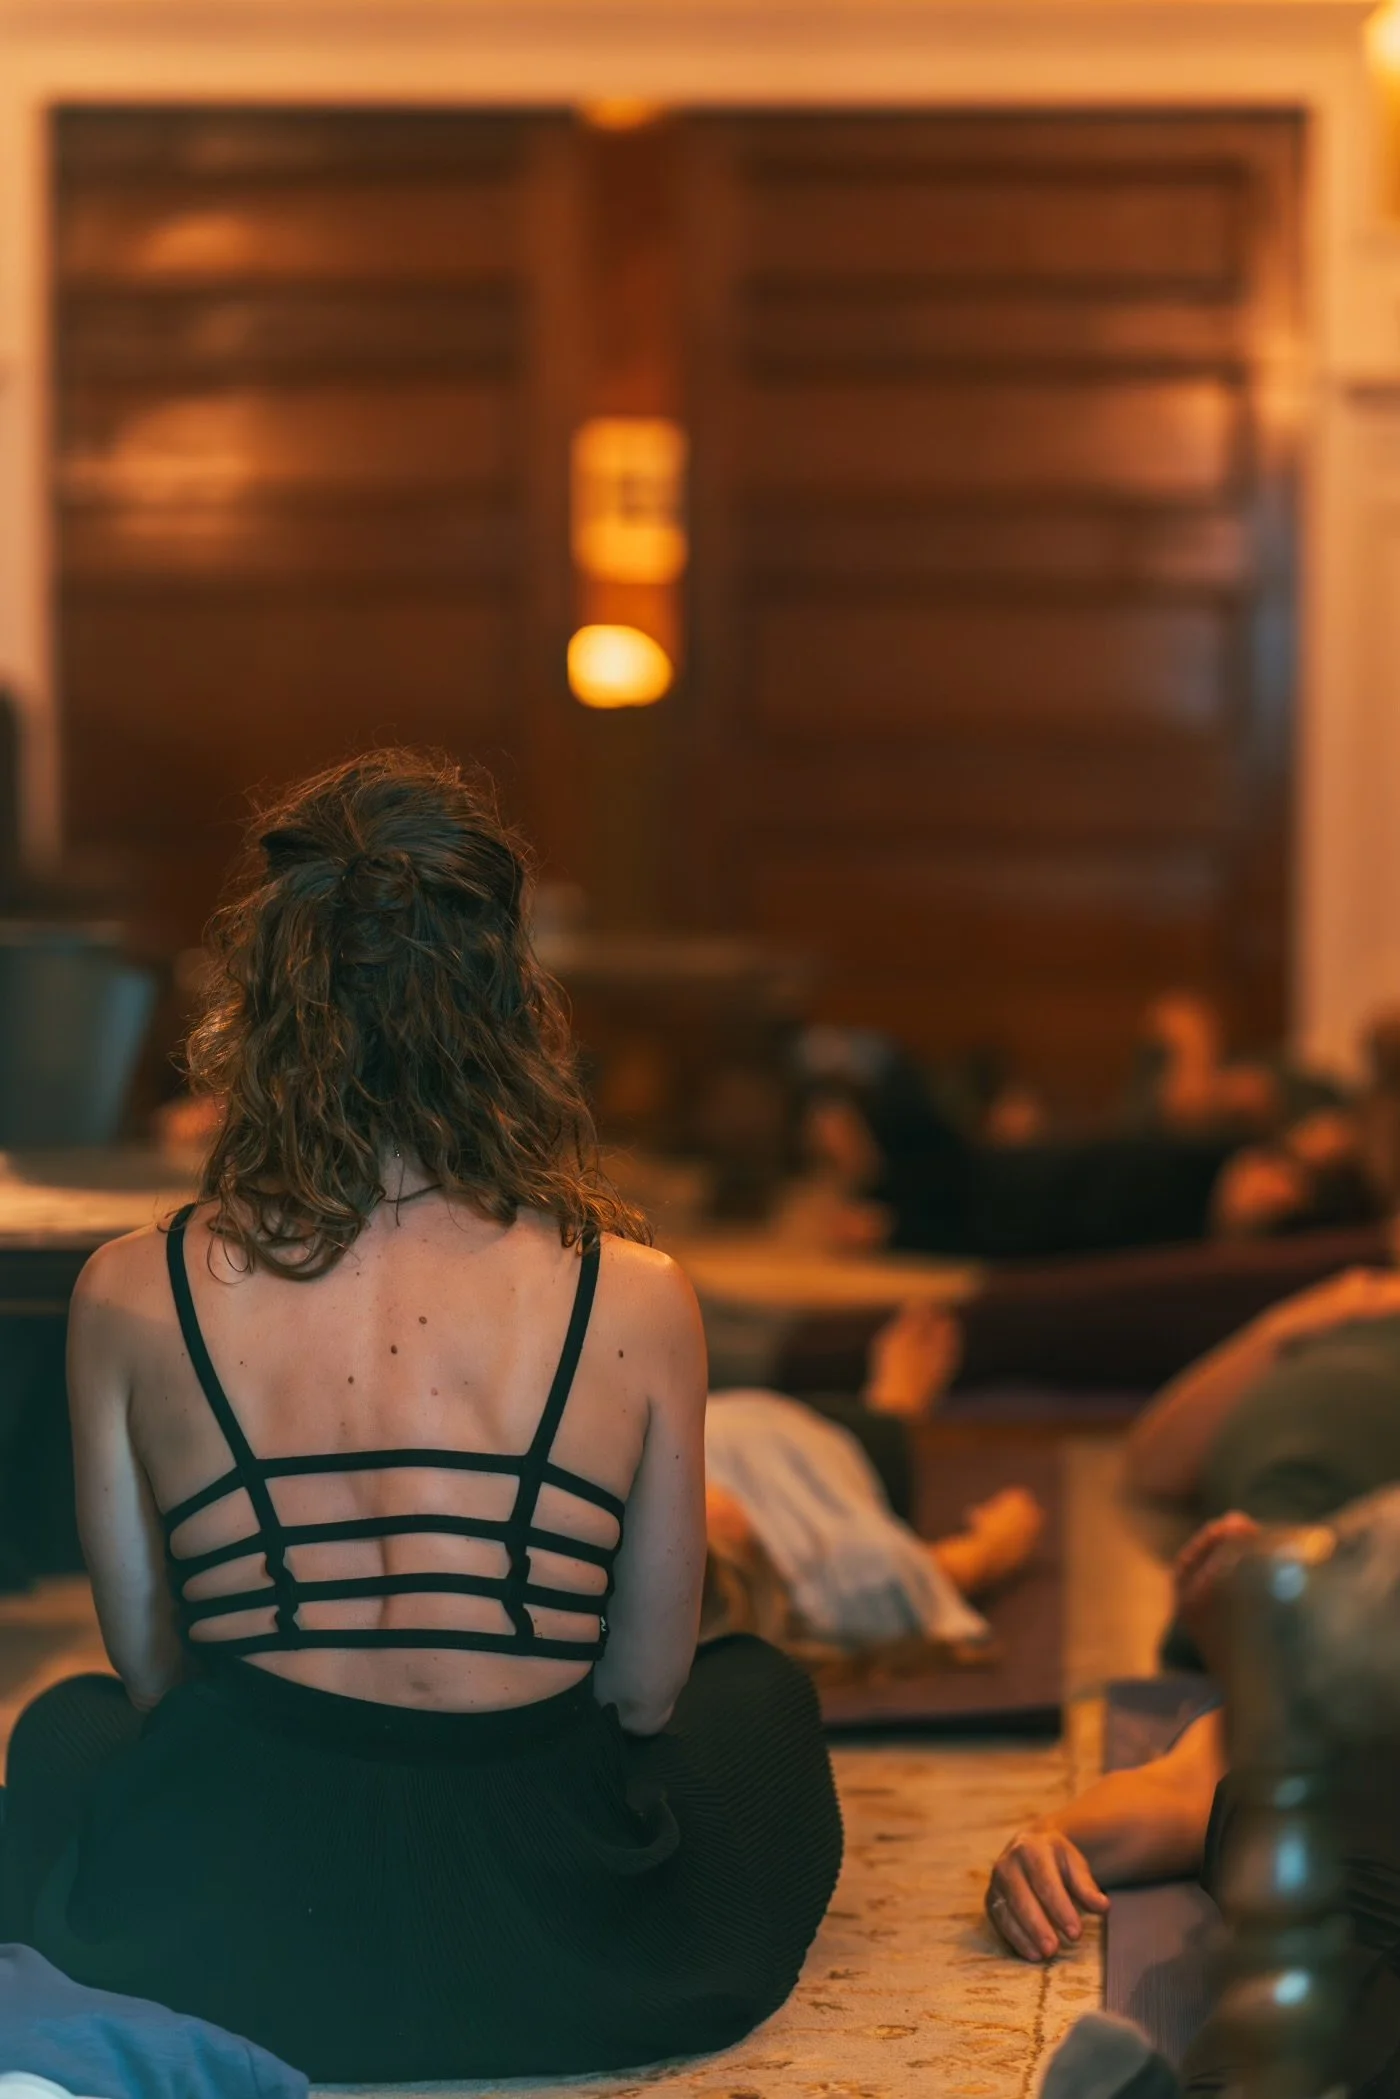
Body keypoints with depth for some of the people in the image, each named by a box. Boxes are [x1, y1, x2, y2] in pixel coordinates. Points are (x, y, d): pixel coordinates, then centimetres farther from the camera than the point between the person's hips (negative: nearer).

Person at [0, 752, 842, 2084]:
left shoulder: (129, 1299, -8)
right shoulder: (633, 1301, -10)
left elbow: (150, 1671, 4)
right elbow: (644, 1692, 0)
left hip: (215, 1962, 1)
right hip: (549, 1966, 0)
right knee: (761, 1691, 34)